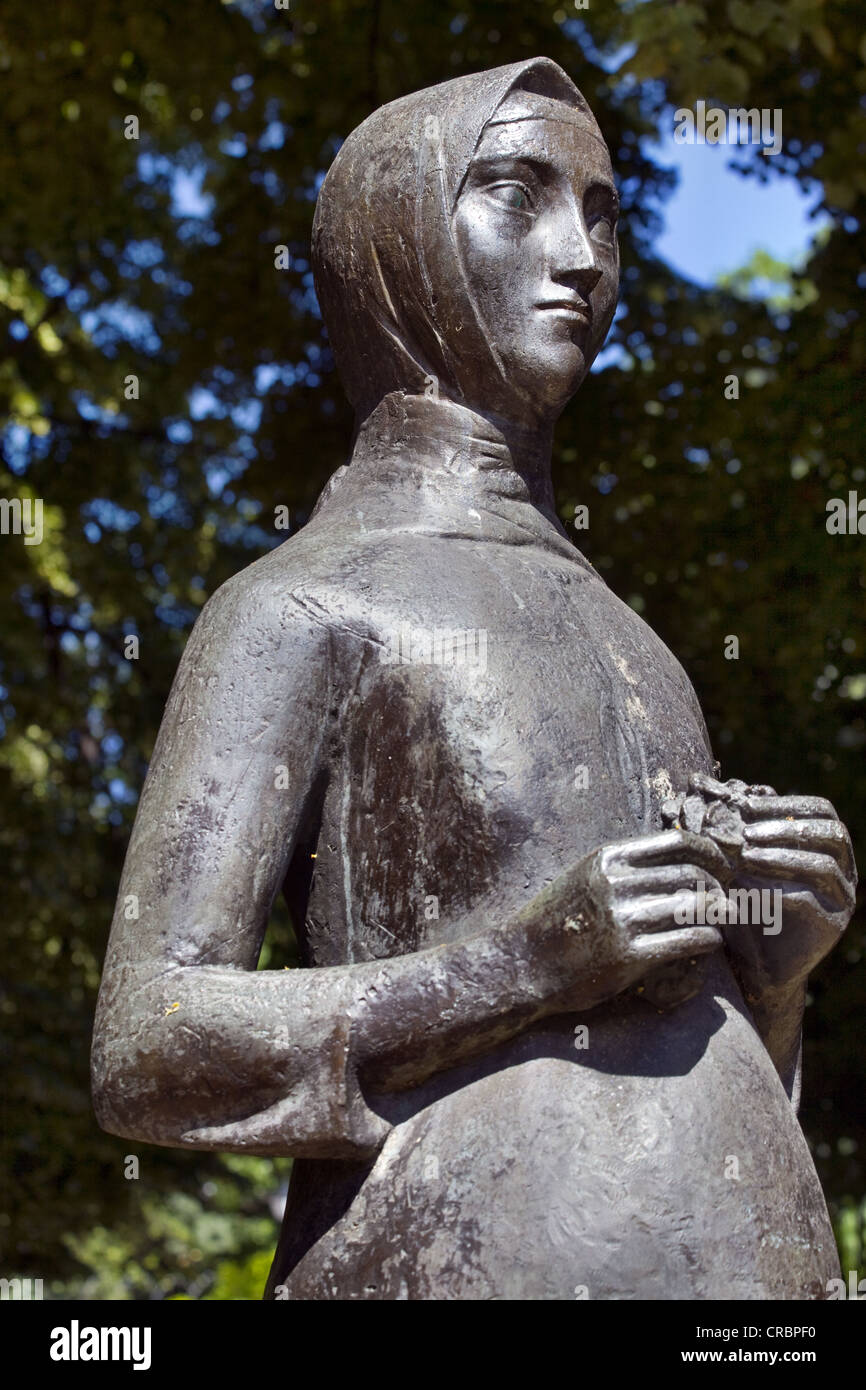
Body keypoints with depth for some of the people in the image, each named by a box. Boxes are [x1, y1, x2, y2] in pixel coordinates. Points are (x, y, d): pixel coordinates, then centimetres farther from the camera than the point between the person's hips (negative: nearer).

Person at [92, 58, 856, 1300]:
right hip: (467, 1261, -7)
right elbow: (145, 1055, -9)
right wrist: (535, 957, -17)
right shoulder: (296, 608, -1)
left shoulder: (594, 631, 21)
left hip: (738, 1259, 7)